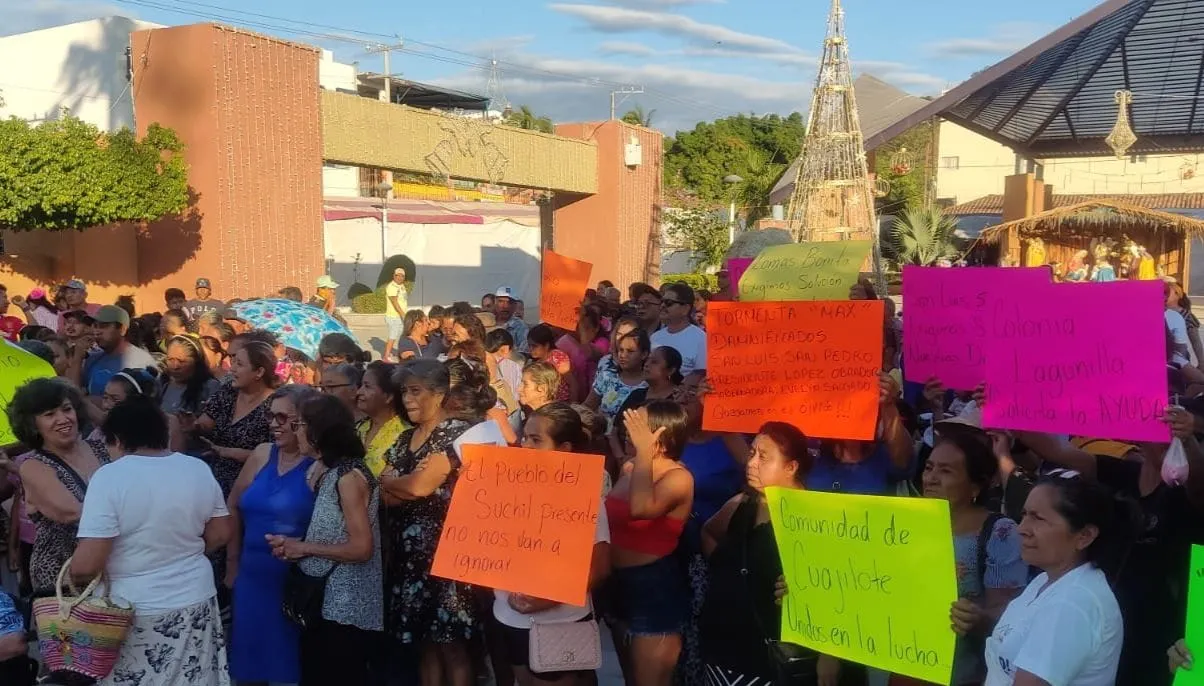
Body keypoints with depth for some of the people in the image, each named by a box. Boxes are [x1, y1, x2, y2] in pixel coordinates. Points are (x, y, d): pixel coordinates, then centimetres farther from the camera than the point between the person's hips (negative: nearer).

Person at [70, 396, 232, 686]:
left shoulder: (109, 476, -17)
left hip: (138, 611, -5)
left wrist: (73, 575, 0)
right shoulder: (199, 469, 0)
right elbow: (220, 535, 6)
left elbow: (86, 565, -20)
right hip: (197, 601, 5)